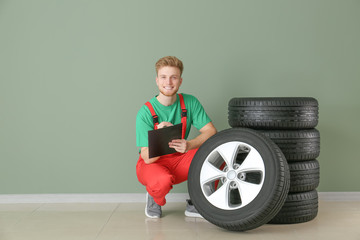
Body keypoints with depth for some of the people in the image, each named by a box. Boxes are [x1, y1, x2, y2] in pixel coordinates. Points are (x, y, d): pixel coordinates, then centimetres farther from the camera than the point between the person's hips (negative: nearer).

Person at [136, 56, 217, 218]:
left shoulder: (190, 102, -6)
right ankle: (154, 198, 1)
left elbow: (211, 131, -13)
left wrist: (190, 145, -33)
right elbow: (147, 158, -21)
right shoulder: (145, 112, -18)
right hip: (151, 163, -4)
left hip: (179, 160, 4)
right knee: (163, 181, -39)